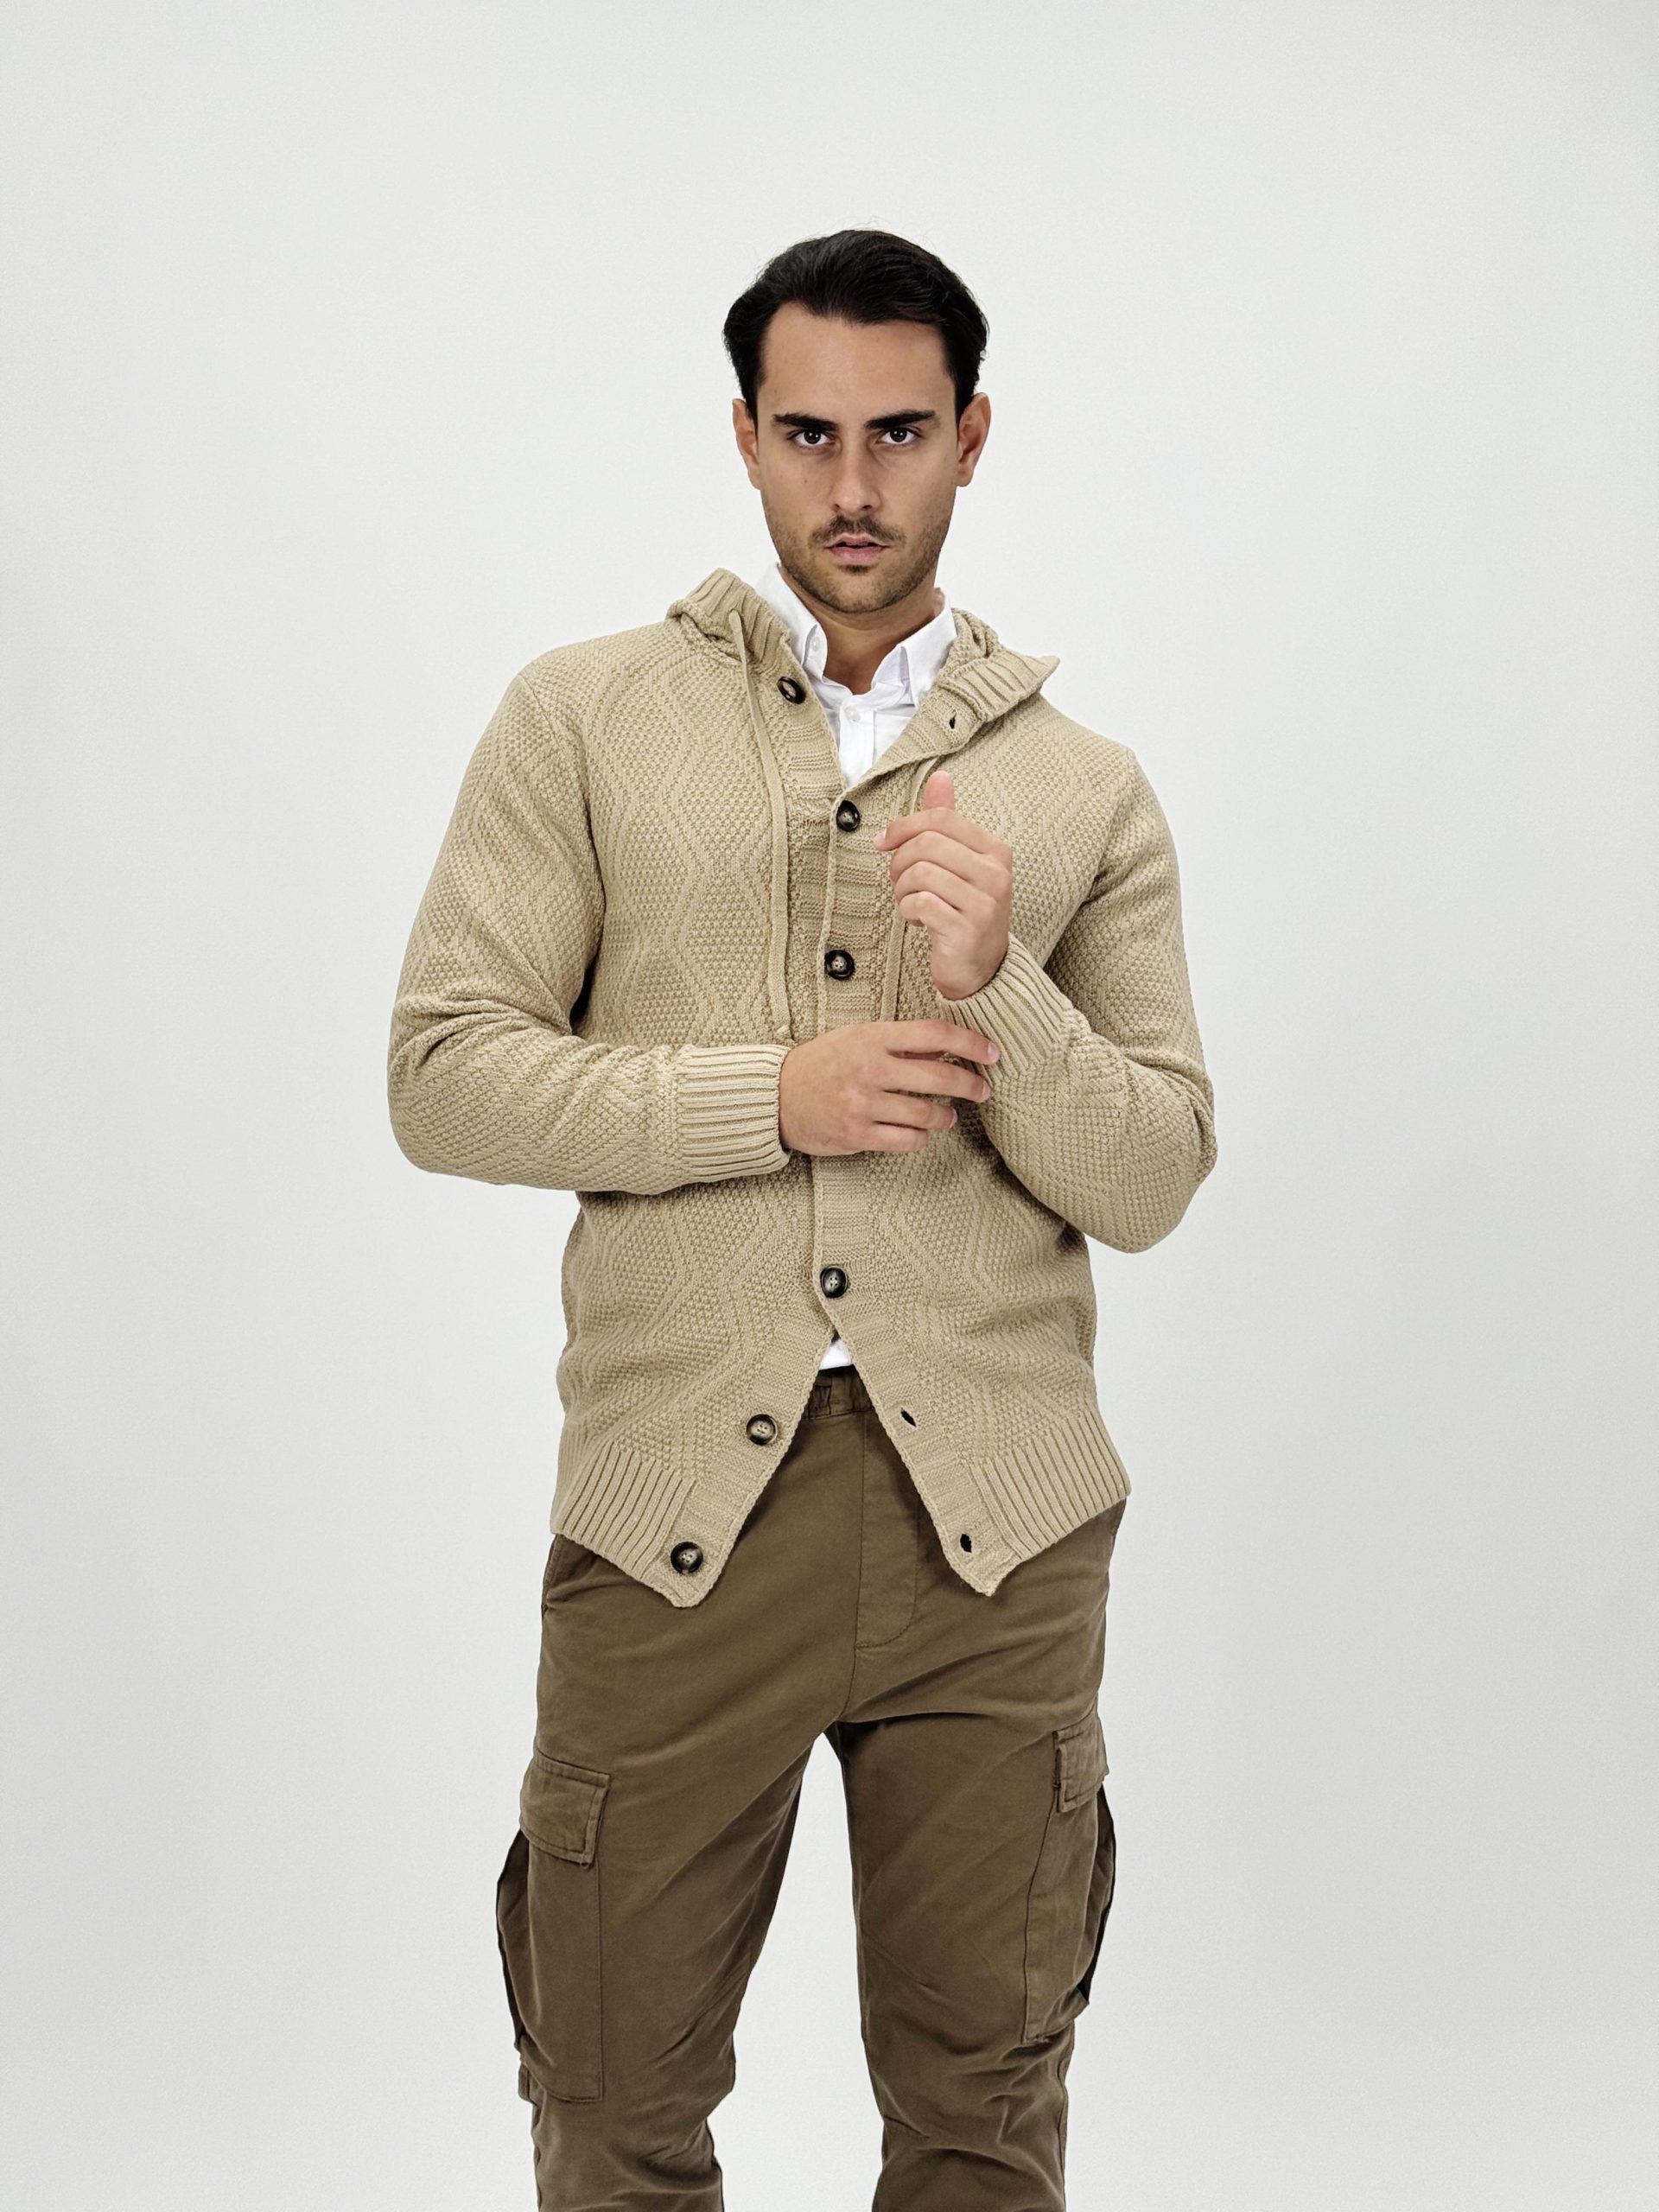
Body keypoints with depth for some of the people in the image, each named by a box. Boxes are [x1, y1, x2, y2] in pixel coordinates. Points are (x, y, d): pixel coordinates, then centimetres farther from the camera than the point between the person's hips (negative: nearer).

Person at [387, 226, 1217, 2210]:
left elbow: (1150, 1184, 5)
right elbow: (442, 1076, -2)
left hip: (995, 1523, 1)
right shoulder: (581, 721, 5)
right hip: (673, 1508, -1)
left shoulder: (1086, 787, 9)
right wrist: (776, 1095, -13)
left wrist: (999, 988, -13)